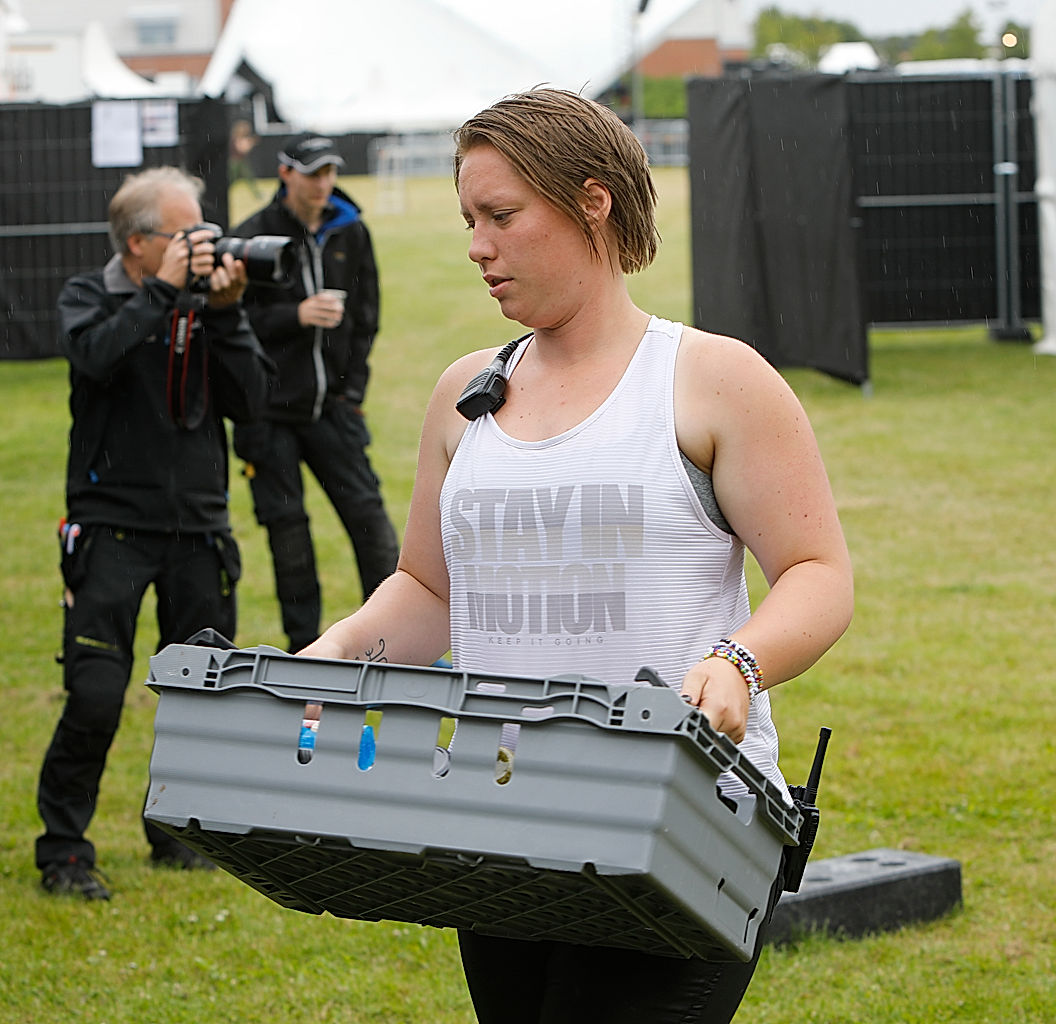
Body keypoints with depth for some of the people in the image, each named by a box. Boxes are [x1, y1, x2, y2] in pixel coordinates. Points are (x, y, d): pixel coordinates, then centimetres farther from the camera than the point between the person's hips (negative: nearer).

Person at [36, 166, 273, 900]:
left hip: (199, 528, 4)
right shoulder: (89, 298, -1)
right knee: (96, 696, -10)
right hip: (112, 527, -4)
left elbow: (250, 400, -3)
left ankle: (178, 832, 26)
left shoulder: (207, 303, 6)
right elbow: (96, 357, -23)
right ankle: (63, 849, 2)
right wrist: (161, 289, -20)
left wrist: (226, 312, -12)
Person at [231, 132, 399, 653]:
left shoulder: (350, 232, 6)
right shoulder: (253, 238, -7)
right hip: (271, 410, -3)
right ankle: (305, 646, 11)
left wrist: (353, 389, 5)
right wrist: (297, 316, -21)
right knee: (286, 523, 2)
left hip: (333, 407, 3)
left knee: (367, 512, -2)